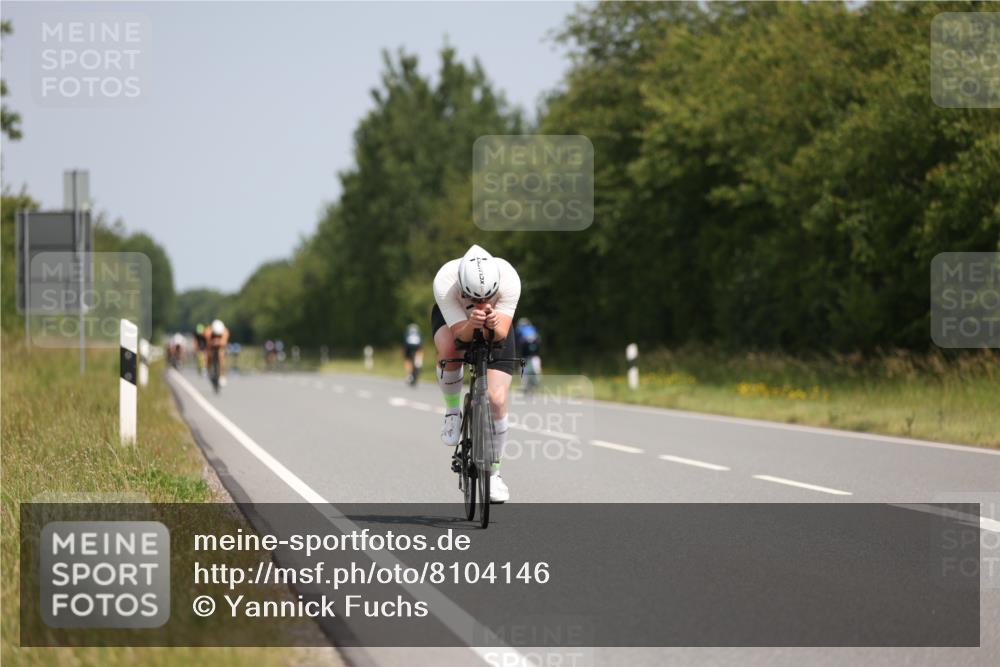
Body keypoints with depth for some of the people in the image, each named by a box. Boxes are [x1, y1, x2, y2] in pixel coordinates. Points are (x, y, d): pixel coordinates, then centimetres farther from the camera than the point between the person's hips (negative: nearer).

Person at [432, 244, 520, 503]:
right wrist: (472, 325, -58)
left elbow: (502, 333, -35)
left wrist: (495, 324, -58)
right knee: (449, 350, -38)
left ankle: (494, 472, 7)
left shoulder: (509, 279, -37)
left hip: (496, 323, 1)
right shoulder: (444, 282, -39)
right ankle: (452, 411, -9)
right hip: (452, 317, -1)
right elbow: (460, 333, -37)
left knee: (497, 400, -12)